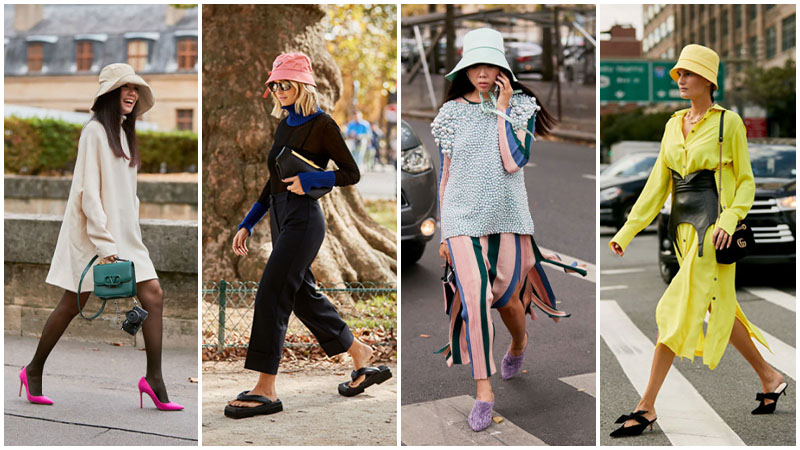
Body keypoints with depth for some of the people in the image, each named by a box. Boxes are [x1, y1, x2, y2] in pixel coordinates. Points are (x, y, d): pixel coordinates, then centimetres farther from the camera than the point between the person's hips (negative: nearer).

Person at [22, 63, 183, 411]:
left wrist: (128, 236, 11)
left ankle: (154, 378, -5)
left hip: (124, 234, 8)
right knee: (73, 303, 1)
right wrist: (104, 244, -19)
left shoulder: (124, 132, 16)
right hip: (92, 231, -8)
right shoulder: (95, 131, -9)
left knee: (153, 295, -5)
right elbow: (89, 192, -14)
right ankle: (34, 371, 18)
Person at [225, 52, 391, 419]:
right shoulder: (284, 126, 15)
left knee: (271, 295, -13)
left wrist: (309, 179, -18)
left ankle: (265, 390, -10)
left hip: (303, 219, -9)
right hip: (281, 219, 9)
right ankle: (361, 355, 30)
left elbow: (351, 174, -6)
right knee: (303, 296, 14)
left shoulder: (321, 125, -8)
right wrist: (247, 224, 15)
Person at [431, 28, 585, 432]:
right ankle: (483, 390, -5)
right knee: (474, 300, -13)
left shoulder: (520, 107, -1)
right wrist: (444, 232, 9)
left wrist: (502, 110, -13)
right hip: (464, 219, 0)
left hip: (507, 216, 0)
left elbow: (514, 162, -15)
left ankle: (519, 342, 46)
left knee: (506, 299, 9)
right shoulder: (452, 112, 4)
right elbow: (446, 174, 8)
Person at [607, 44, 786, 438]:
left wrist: (729, 220, -19)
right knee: (719, 310, 15)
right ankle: (770, 379, 33)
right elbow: (657, 185, 11)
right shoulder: (674, 125, 12)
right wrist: (627, 231, 4)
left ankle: (647, 406, -9)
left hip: (712, 227, -7)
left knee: (678, 310, -12)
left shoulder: (729, 122, -5)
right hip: (682, 226, 7)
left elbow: (746, 182, -2)